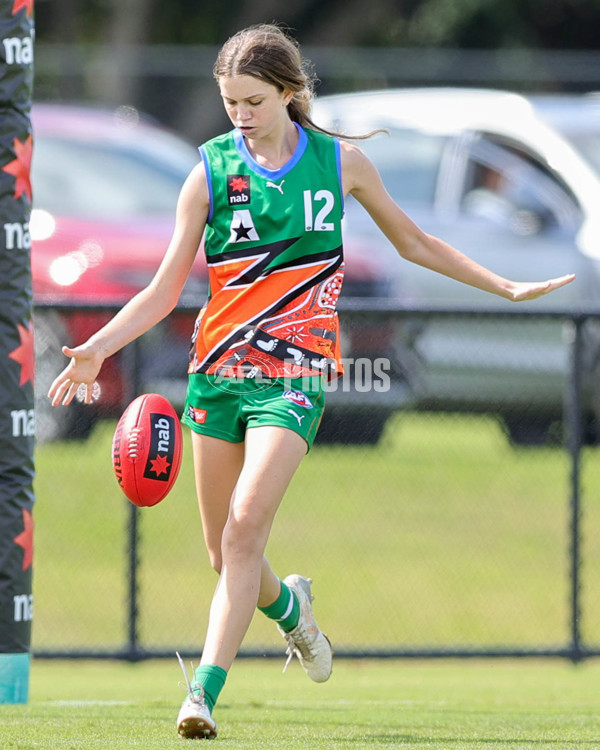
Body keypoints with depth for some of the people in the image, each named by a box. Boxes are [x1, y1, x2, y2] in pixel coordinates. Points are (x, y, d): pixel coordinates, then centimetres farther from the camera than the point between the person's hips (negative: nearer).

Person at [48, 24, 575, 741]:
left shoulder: (340, 162, 4)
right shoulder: (210, 173, 1)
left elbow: (413, 242, 19)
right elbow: (165, 289, 2)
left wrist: (507, 287, 20)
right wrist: (96, 349, -13)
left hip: (297, 370, -2)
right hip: (217, 370, 2)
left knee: (247, 524, -21)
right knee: (224, 552, 6)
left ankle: (204, 692, -23)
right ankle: (287, 604, 41)